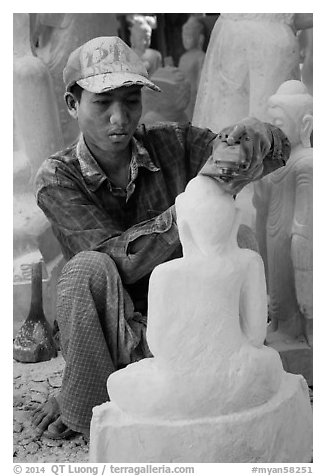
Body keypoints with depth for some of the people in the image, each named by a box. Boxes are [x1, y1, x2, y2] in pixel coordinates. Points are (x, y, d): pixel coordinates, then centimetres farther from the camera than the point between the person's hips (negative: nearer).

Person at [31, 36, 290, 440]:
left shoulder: (171, 145, -4)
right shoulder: (57, 179, -11)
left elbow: (277, 153, -6)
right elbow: (122, 259, -23)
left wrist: (257, 134, -31)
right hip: (109, 326, -2)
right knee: (88, 267, -33)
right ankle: (86, 402, -12)